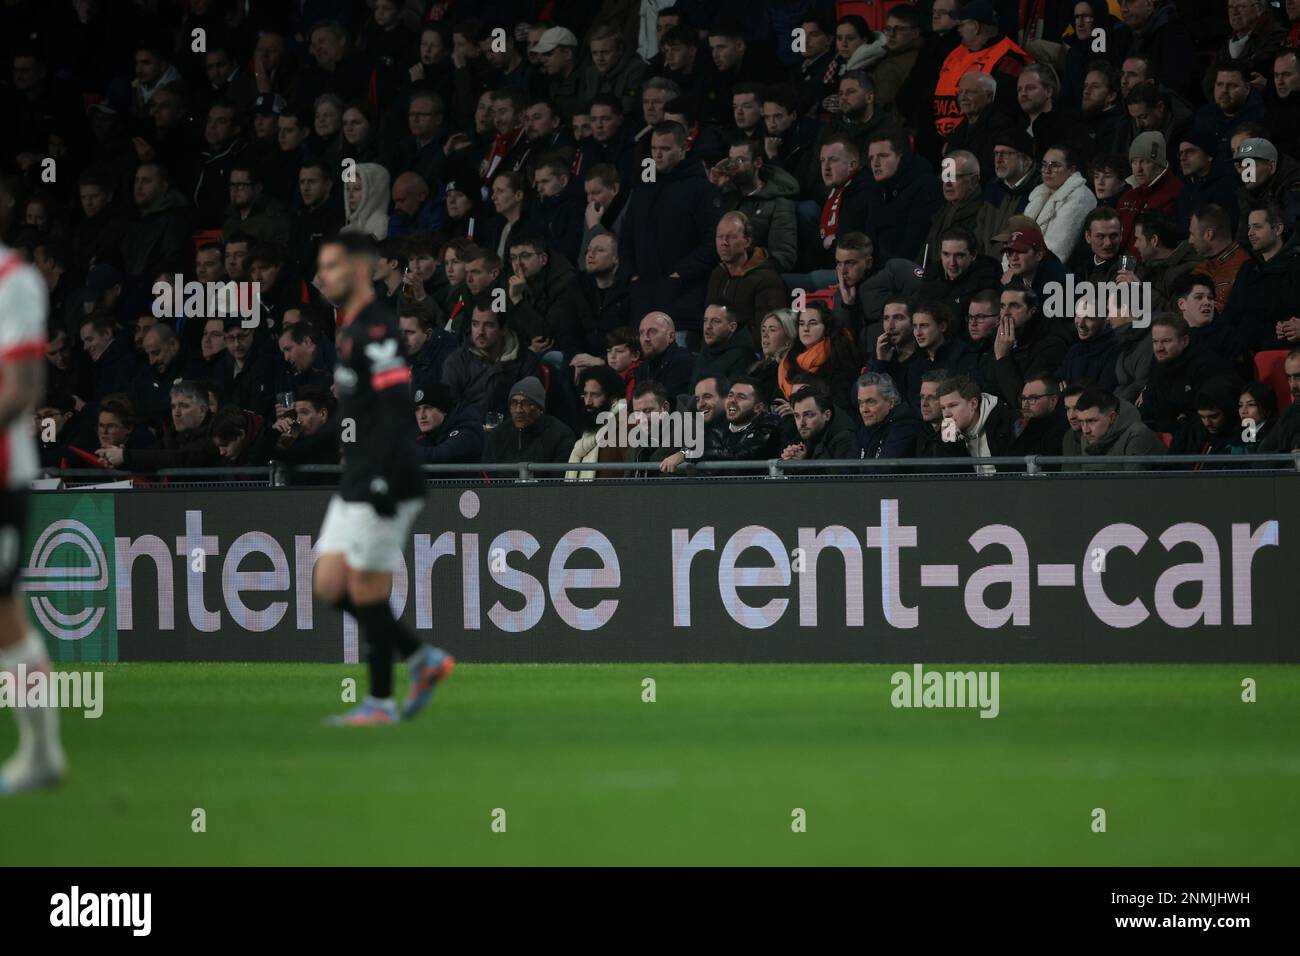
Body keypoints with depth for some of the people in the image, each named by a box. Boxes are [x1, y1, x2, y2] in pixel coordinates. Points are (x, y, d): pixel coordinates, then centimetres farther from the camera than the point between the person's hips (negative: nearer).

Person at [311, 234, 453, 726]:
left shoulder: (376, 330, -15)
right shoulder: (351, 330, 16)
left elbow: (395, 409, -21)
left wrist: (381, 480, -25)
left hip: (383, 484, -10)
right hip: (354, 484, 10)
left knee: (366, 590, -3)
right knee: (329, 585, 9)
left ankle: (380, 703, 7)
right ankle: (423, 659, 16)